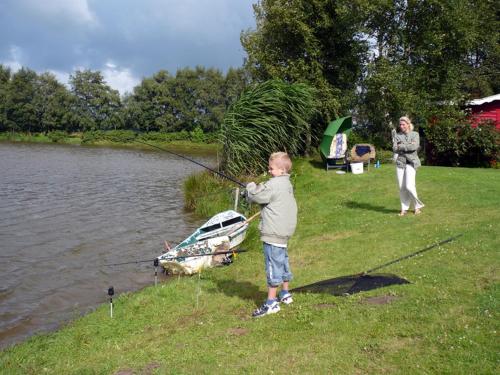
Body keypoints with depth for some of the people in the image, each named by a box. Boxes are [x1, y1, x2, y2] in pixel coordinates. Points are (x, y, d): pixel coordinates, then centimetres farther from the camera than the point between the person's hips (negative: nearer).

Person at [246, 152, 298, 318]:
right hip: (284, 232, 10)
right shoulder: (287, 184, 13)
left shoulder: (274, 184, -18)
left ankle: (271, 303, -1)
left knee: (273, 266, -6)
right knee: (282, 262, 20)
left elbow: (256, 196, -16)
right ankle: (285, 294, 33)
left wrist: (251, 186, 2)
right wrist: (258, 188, 6)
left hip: (273, 234, -10)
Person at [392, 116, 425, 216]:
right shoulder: (397, 135, 8)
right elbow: (394, 148, -5)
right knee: (402, 187, 1)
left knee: (409, 186, -14)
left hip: (411, 162, -3)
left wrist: (401, 146, -7)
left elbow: (415, 146, -14)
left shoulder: (415, 134, 3)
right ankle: (404, 209, 13)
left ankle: (417, 206, 7)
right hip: (400, 162, 3)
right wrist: (408, 145, -10)